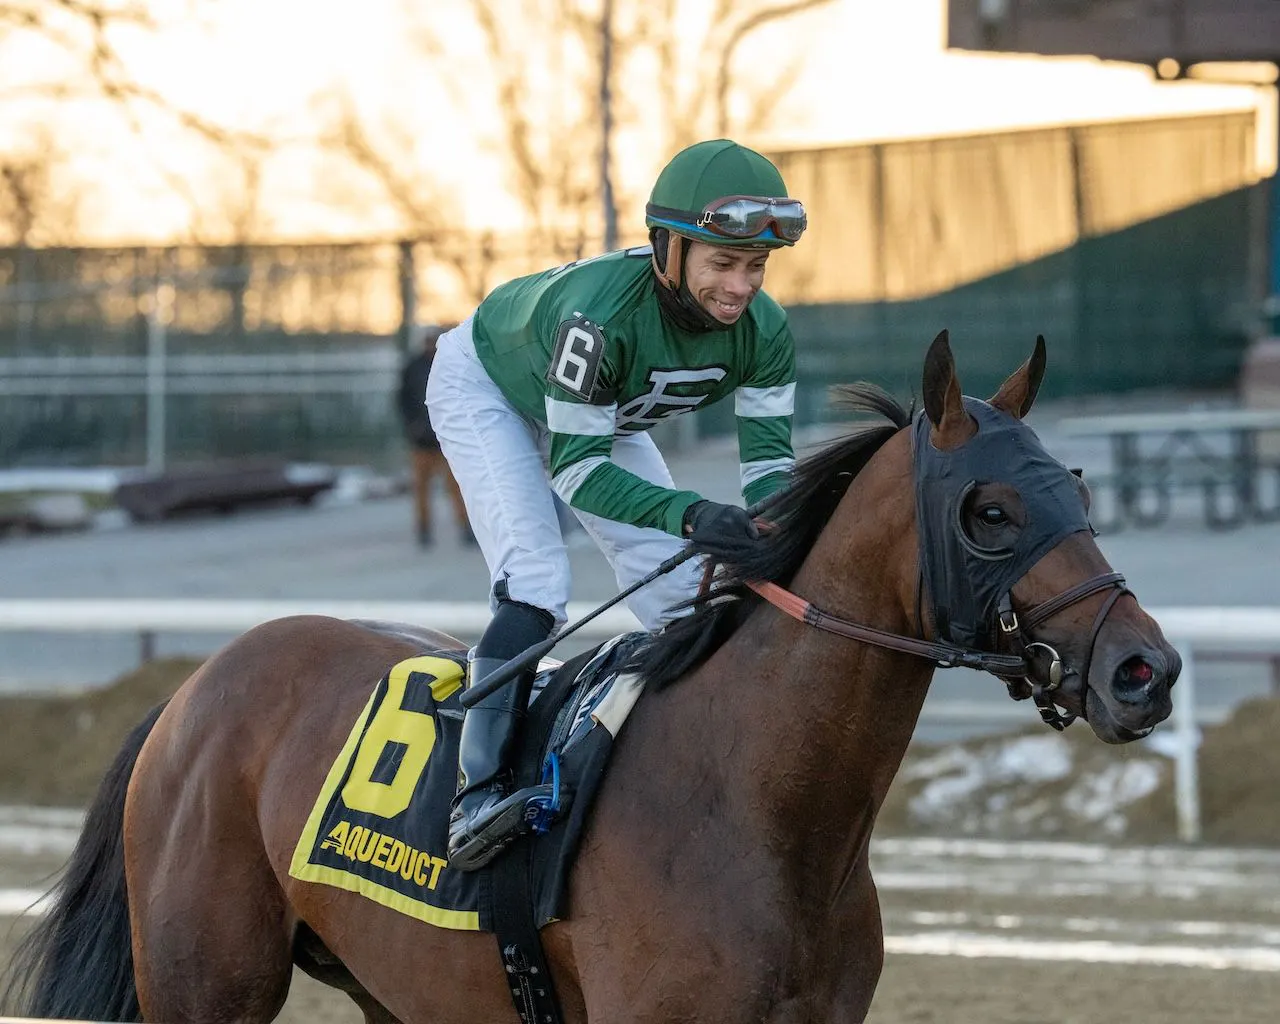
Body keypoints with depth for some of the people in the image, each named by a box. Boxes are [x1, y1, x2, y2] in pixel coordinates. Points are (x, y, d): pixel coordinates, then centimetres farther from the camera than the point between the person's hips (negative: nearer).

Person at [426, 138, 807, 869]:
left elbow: (769, 459, -24)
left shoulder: (764, 331, -29)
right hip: (486, 390, -6)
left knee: (683, 591, -1)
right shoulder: (598, 314, -46)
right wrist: (688, 514, -56)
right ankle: (479, 792, -24)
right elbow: (576, 466, -42)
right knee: (536, 582, -24)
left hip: (602, 411, 6)